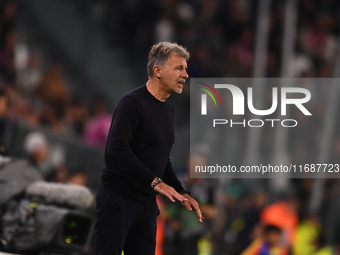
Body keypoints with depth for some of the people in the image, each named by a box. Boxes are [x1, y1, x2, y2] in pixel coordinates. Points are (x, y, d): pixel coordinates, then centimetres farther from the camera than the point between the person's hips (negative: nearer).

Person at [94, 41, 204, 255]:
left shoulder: (168, 110, 15)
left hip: (146, 204, 9)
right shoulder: (133, 102, -14)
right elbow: (117, 149, -26)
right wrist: (155, 182, -27)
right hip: (118, 199, -9)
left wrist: (182, 193, 13)